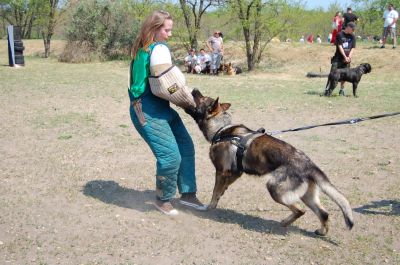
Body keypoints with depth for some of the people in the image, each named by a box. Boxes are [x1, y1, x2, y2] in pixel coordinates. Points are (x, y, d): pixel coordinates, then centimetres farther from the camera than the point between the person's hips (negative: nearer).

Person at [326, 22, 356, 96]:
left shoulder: (353, 36, 7)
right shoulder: (340, 34, -5)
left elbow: (353, 48, 4)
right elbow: (340, 46, -9)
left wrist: (349, 57, -10)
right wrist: (345, 57, -14)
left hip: (347, 59, 4)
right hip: (338, 58, -3)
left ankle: (342, 90, 19)